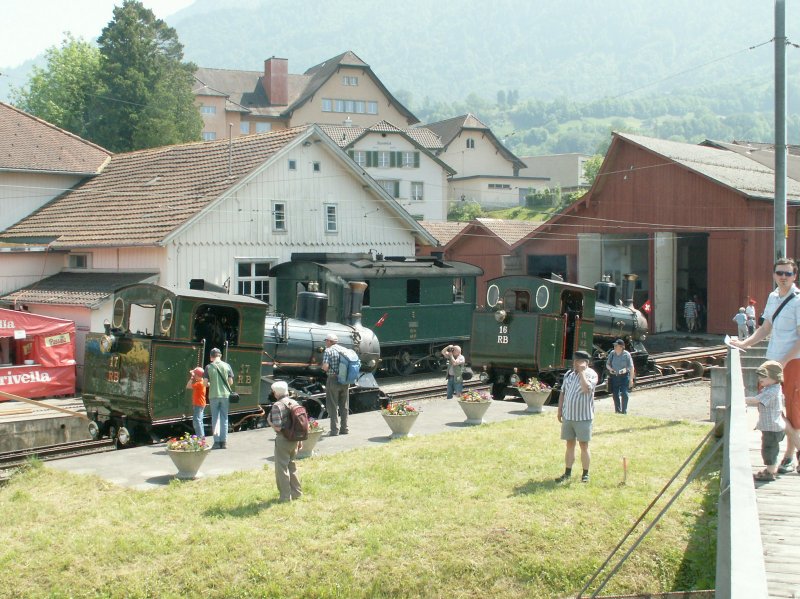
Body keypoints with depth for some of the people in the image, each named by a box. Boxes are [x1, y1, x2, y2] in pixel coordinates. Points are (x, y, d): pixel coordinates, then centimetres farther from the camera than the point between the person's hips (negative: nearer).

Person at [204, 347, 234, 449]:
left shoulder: (209, 367, -4)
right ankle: (224, 442, 7)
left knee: (215, 419, 7)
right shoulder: (227, 366, 0)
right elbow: (231, 382, 1)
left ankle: (217, 442, 5)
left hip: (213, 395, -1)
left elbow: (205, 383, -4)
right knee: (224, 419, 8)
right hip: (225, 395, 1)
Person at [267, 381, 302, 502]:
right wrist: (300, 440, 18)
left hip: (283, 440, -8)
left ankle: (285, 496, 7)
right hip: (294, 440, 8)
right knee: (291, 466, 21)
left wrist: (269, 422, -3)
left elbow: (277, 427, -23)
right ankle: (296, 492, 29)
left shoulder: (277, 406, -17)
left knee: (282, 468, 4)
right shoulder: (294, 403, 5)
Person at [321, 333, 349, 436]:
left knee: (333, 406, 1)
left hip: (333, 380, -6)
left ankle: (334, 430, -1)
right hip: (345, 381, 6)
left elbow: (325, 367, -18)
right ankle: (344, 428, 18)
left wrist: (323, 367, 4)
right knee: (344, 406, 14)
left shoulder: (328, 351, -9)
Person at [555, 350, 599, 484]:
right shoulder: (568, 374, 9)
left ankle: (585, 474, 12)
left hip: (583, 416, -5)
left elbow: (586, 388, -25)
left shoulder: (591, 374, -8)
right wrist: (560, 410, 11)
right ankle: (567, 473, 17)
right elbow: (562, 393, 15)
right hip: (568, 416, 5)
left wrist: (582, 371, -18)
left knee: (584, 445, 2)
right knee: (569, 444, 10)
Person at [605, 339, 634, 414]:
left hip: (624, 376, -4)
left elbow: (631, 367, -6)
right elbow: (607, 364, 13)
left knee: (624, 394, -8)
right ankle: (617, 410, 20)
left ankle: (624, 410, 2)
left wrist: (631, 379, -10)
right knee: (615, 394, 7)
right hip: (614, 376, 4)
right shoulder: (612, 354, 2)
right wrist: (610, 369, -10)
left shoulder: (626, 354, -8)